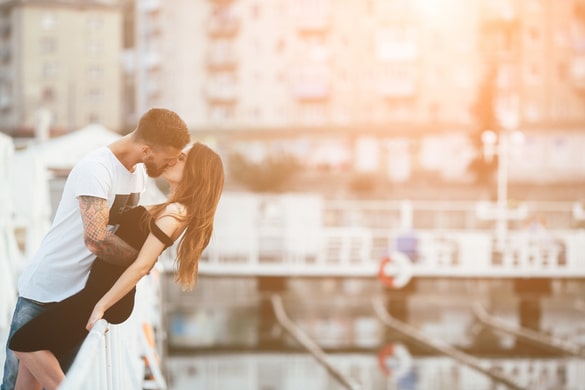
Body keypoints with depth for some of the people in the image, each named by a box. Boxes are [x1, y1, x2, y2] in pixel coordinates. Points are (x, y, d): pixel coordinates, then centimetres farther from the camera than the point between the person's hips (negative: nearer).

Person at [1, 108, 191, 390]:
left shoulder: (138, 171, 1)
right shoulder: (95, 168, -25)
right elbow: (96, 238, -36)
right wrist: (141, 259, -20)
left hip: (81, 295, 7)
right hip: (43, 294, -7)